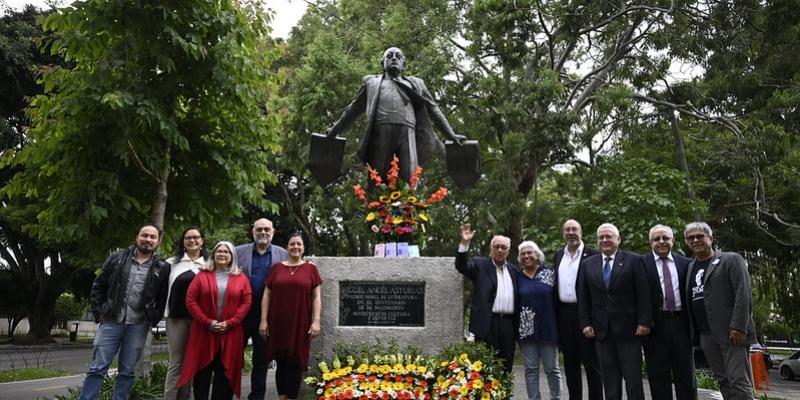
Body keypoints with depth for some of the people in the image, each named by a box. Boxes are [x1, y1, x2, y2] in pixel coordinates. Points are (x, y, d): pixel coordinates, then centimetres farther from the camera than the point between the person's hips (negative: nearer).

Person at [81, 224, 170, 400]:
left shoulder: (162, 268, 1)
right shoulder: (117, 258, 3)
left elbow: (163, 298, 6)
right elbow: (98, 285, 7)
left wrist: (153, 321, 0)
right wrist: (98, 312, 0)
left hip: (138, 326, 0)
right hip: (111, 322, 0)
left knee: (127, 372, 8)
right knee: (97, 368, 1)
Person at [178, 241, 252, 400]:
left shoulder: (241, 278, 6)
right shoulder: (202, 275, 6)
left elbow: (246, 302, -1)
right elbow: (190, 300, -2)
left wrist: (230, 323, -13)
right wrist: (207, 322, -12)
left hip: (230, 334, 0)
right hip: (204, 331, 0)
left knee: (225, 373, 5)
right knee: (202, 372, 5)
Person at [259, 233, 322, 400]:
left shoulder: (311, 269, 4)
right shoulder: (277, 268, 7)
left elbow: (316, 297, 3)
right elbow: (267, 296, 7)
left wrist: (316, 321, -5)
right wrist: (263, 320, 1)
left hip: (300, 324, -1)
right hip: (278, 323, 1)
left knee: (295, 363, 2)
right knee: (281, 362, 6)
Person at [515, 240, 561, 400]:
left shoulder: (549, 273, 0)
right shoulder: (517, 276, 4)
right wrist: (515, 328, 2)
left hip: (547, 328, -1)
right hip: (526, 329, 1)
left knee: (552, 368, 6)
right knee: (531, 369, 6)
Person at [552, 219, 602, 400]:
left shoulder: (592, 255, -3)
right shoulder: (558, 256, 13)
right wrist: (554, 314, 10)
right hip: (564, 314, 5)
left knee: (591, 363, 1)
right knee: (570, 363, 12)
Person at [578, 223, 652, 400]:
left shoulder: (633, 260, 0)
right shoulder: (587, 264, 9)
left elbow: (644, 294, -4)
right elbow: (583, 297, 9)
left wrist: (644, 322, -10)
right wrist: (585, 323, 1)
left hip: (628, 328, -3)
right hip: (601, 330, 3)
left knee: (633, 377, 1)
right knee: (609, 378, 8)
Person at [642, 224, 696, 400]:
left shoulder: (685, 263, 10)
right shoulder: (642, 263, 0)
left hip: (681, 322, 3)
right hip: (656, 325, -3)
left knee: (686, 374, 10)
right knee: (658, 376, 5)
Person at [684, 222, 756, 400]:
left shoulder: (731, 260, 0)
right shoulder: (690, 267, 18)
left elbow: (744, 294, -9)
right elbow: (688, 300, 17)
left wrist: (738, 326, -18)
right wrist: (693, 332, 9)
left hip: (731, 332, -6)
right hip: (706, 335, 6)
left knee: (739, 382, -7)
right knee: (723, 381, 9)